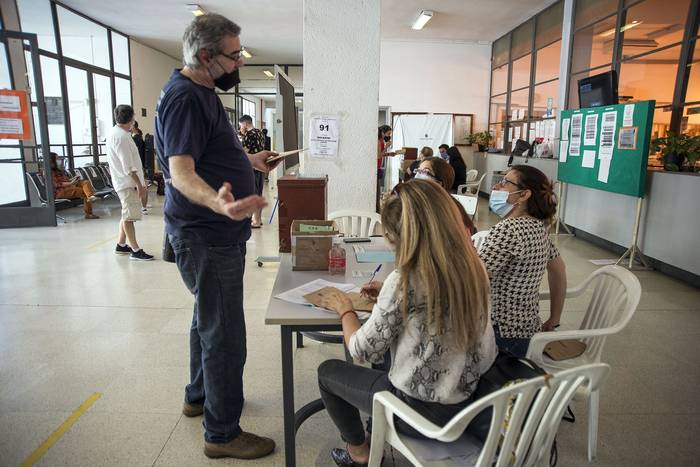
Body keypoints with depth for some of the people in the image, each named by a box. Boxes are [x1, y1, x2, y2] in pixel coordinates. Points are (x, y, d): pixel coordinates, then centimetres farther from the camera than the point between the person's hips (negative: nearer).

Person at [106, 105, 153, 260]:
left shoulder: (114, 132, 12)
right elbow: (128, 167, -22)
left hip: (124, 181, 10)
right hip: (128, 183, -10)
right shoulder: (121, 136, -19)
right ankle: (135, 250, 0)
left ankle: (121, 245, 27)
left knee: (127, 215, 18)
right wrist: (139, 185, -21)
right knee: (129, 216, -5)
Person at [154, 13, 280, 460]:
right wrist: (218, 202, -47)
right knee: (224, 335, -2)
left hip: (217, 234, 11)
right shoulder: (184, 98, -18)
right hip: (206, 238, -11)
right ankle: (223, 433, 15)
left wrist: (249, 161, 25)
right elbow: (181, 173, -28)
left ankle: (199, 395, 42)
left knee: (209, 320, 23)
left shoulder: (201, 91, 15)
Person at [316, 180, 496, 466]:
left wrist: (345, 310, 0)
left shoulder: (404, 281, -26)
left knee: (327, 371, 16)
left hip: (419, 411, -7)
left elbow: (363, 352, -16)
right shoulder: (473, 268, -6)